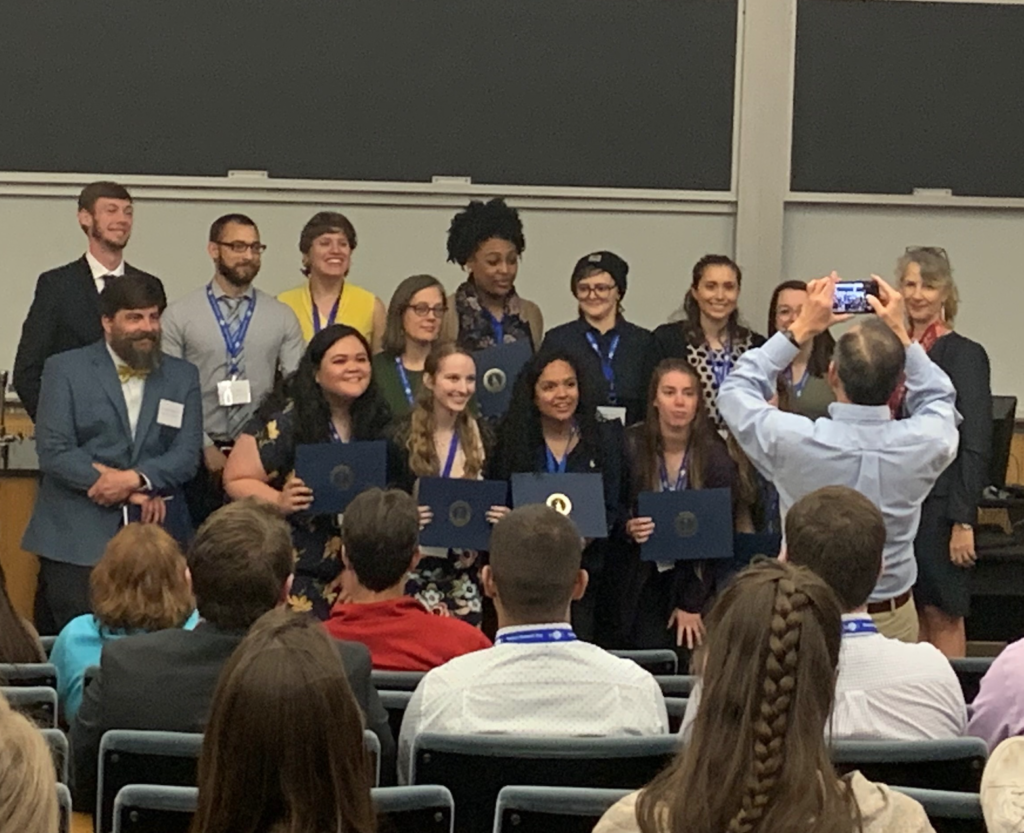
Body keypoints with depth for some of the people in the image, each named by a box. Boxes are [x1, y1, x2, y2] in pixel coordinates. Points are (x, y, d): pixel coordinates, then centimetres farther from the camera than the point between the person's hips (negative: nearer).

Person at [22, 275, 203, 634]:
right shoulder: (65, 370, 4)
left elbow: (187, 455, 4)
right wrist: (133, 494, -10)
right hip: (76, 541, -2)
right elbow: (53, 453, -6)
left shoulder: (182, 377, 14)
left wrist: (135, 478, -17)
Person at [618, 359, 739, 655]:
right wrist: (628, 528, -21)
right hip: (644, 584, 1)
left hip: (696, 581, -1)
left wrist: (692, 604, -10)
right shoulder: (631, 446, -5)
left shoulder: (715, 456, -8)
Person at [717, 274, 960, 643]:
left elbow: (736, 391, -2)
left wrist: (801, 329, -1)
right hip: (893, 620, 2)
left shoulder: (795, 442, -24)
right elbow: (939, 399, 8)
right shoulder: (924, 444, -19)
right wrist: (900, 335, 6)